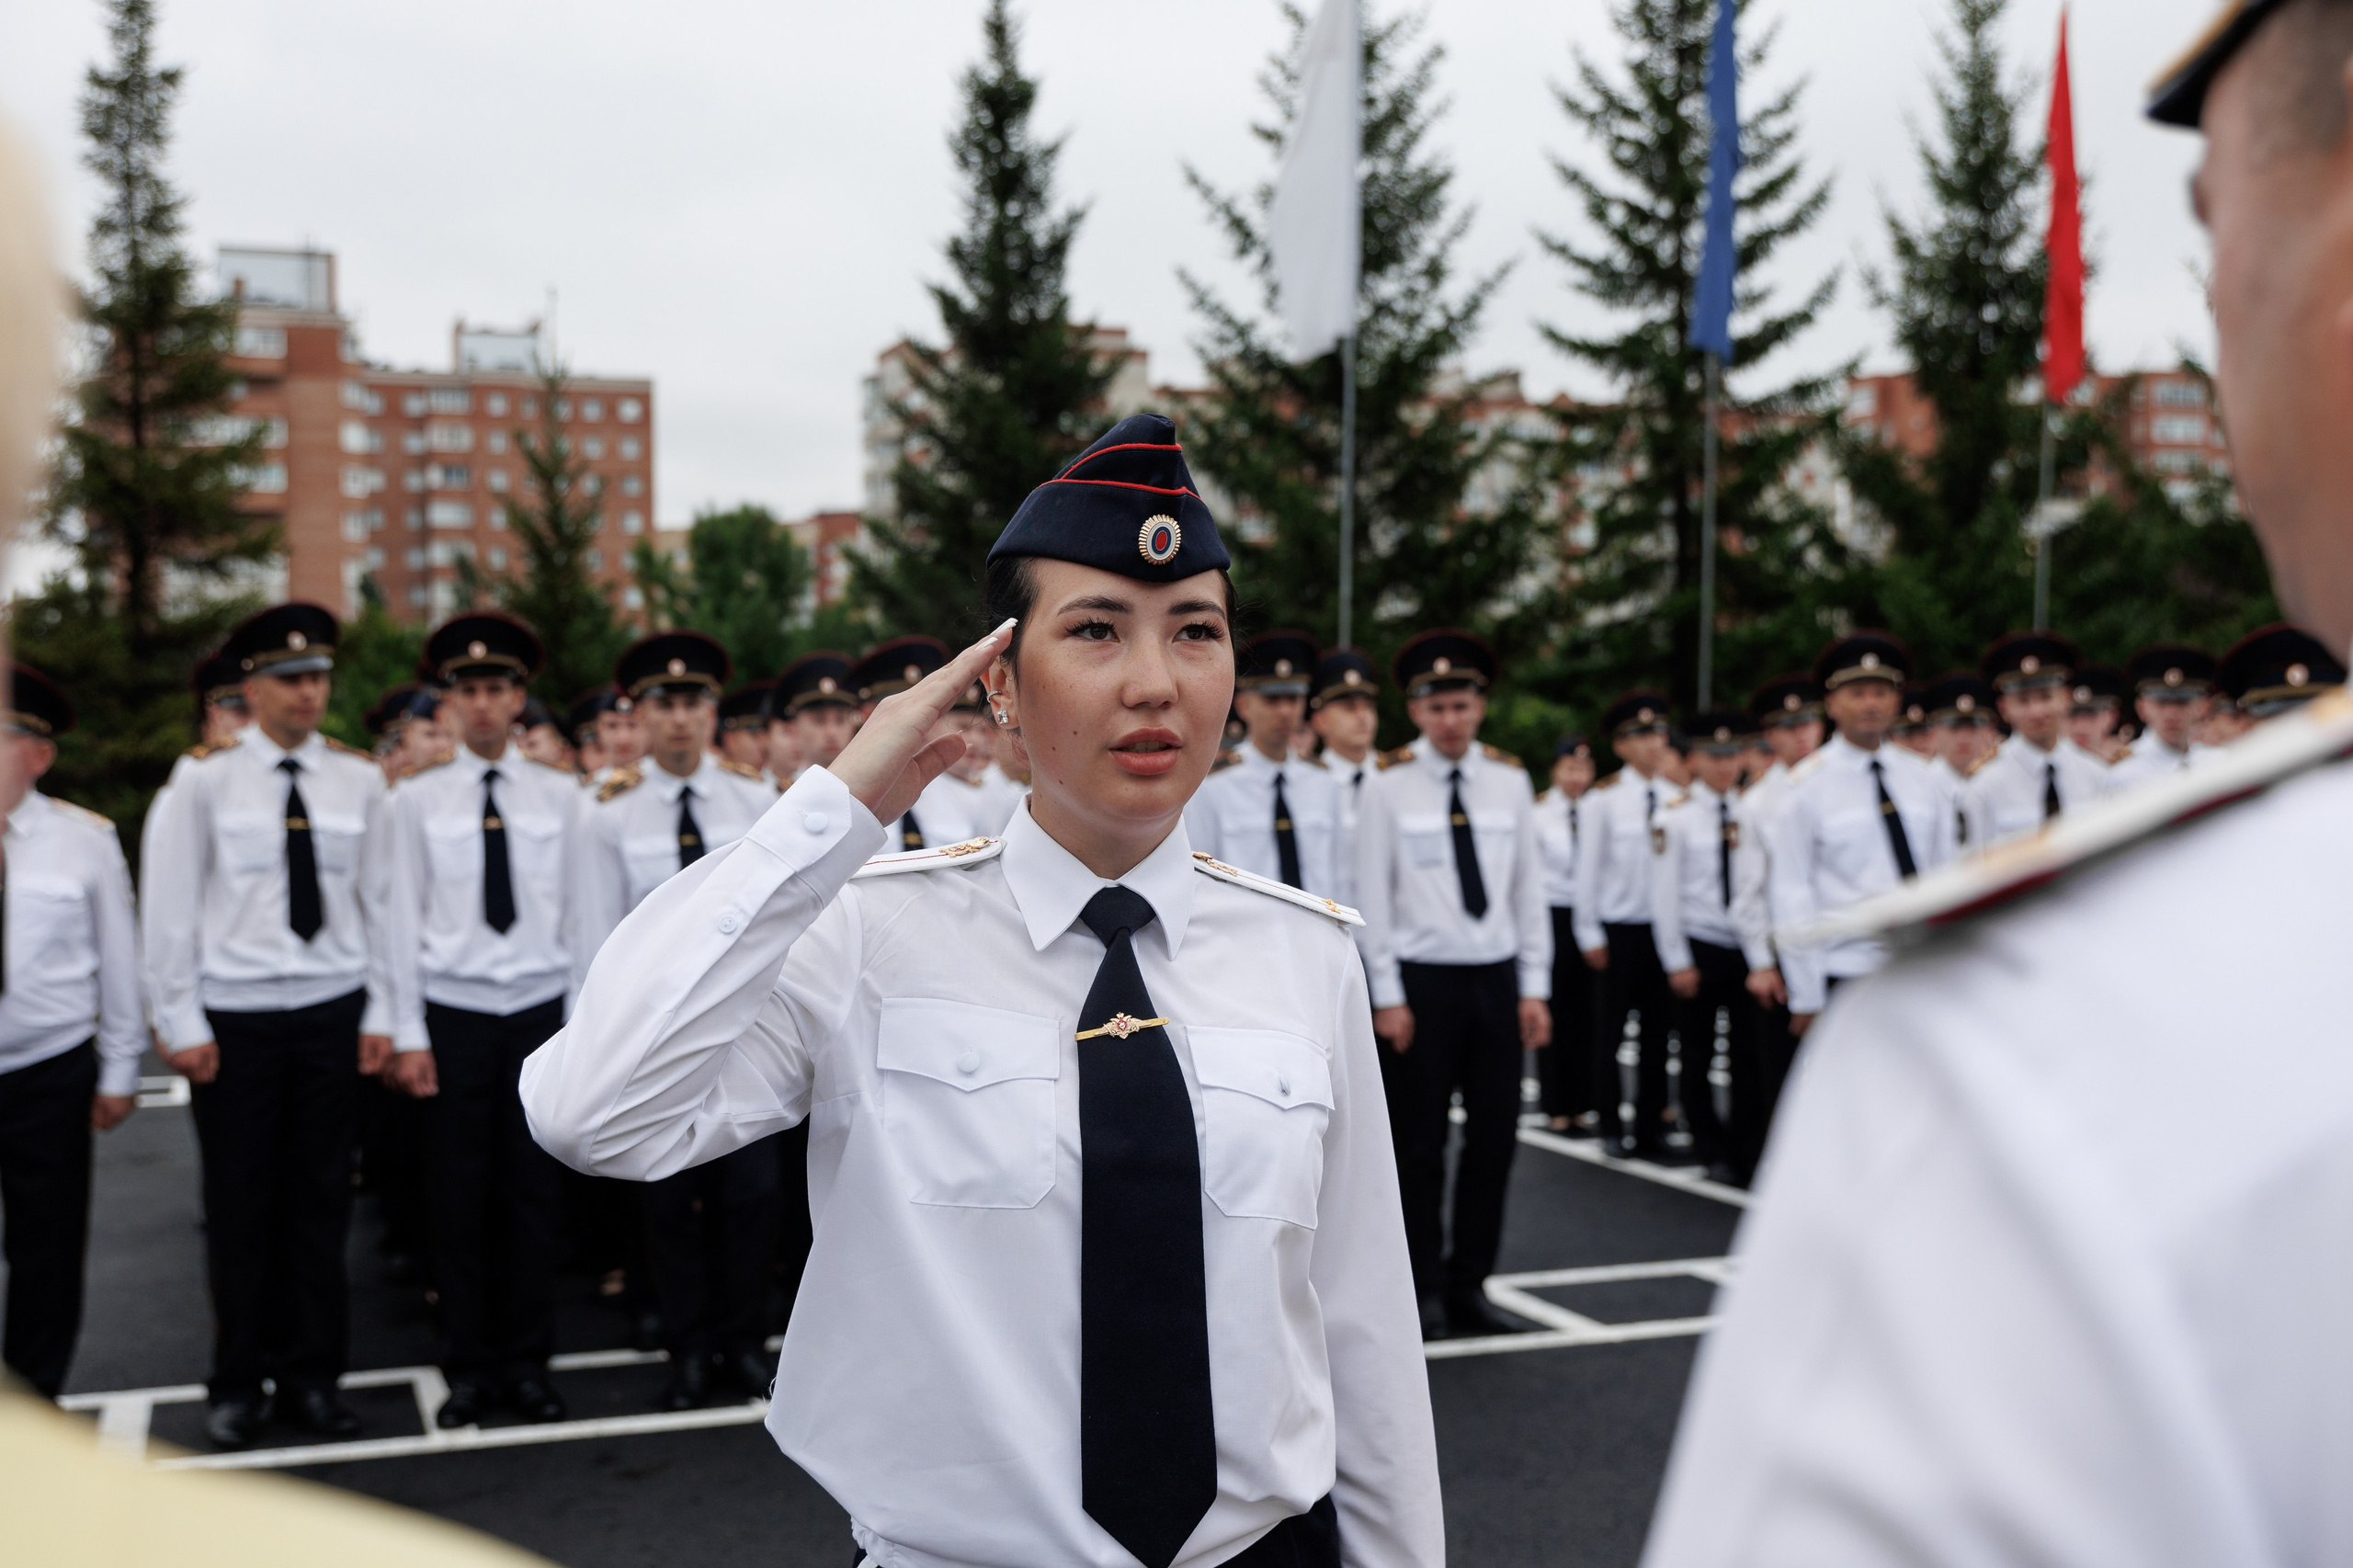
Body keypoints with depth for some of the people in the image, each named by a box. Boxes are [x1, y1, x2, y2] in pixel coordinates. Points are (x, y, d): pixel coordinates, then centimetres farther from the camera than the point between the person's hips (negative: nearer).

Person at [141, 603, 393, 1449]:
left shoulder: (360, 780, 4)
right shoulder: (207, 782, -1)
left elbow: (382, 900, 5)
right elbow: (169, 907, 0)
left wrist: (380, 1013, 2)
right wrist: (182, 1022, -3)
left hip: (332, 1011, 2)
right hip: (234, 1018, -1)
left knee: (320, 1199, 7)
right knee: (239, 1205, 4)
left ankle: (311, 1375, 20)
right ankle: (237, 1383, 18)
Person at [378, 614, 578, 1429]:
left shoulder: (559, 795, 6)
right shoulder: (416, 800, 4)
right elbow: (402, 921, 3)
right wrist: (409, 1033, -2)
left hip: (541, 1009, 1)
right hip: (454, 1012, -1)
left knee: (533, 1190, 4)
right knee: (460, 1194, 2)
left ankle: (528, 1362, 15)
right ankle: (469, 1367, 15)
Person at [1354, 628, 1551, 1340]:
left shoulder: (1510, 782, 7)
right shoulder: (1388, 786, -3)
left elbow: (1530, 889, 8)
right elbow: (1373, 896, -3)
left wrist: (1535, 987, 4)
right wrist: (1388, 995, -7)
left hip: (1497, 978, 3)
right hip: (1422, 979, -3)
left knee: (1495, 1136, 6)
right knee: (1421, 1145, 3)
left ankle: (1469, 1286, 19)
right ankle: (1424, 1291, 15)